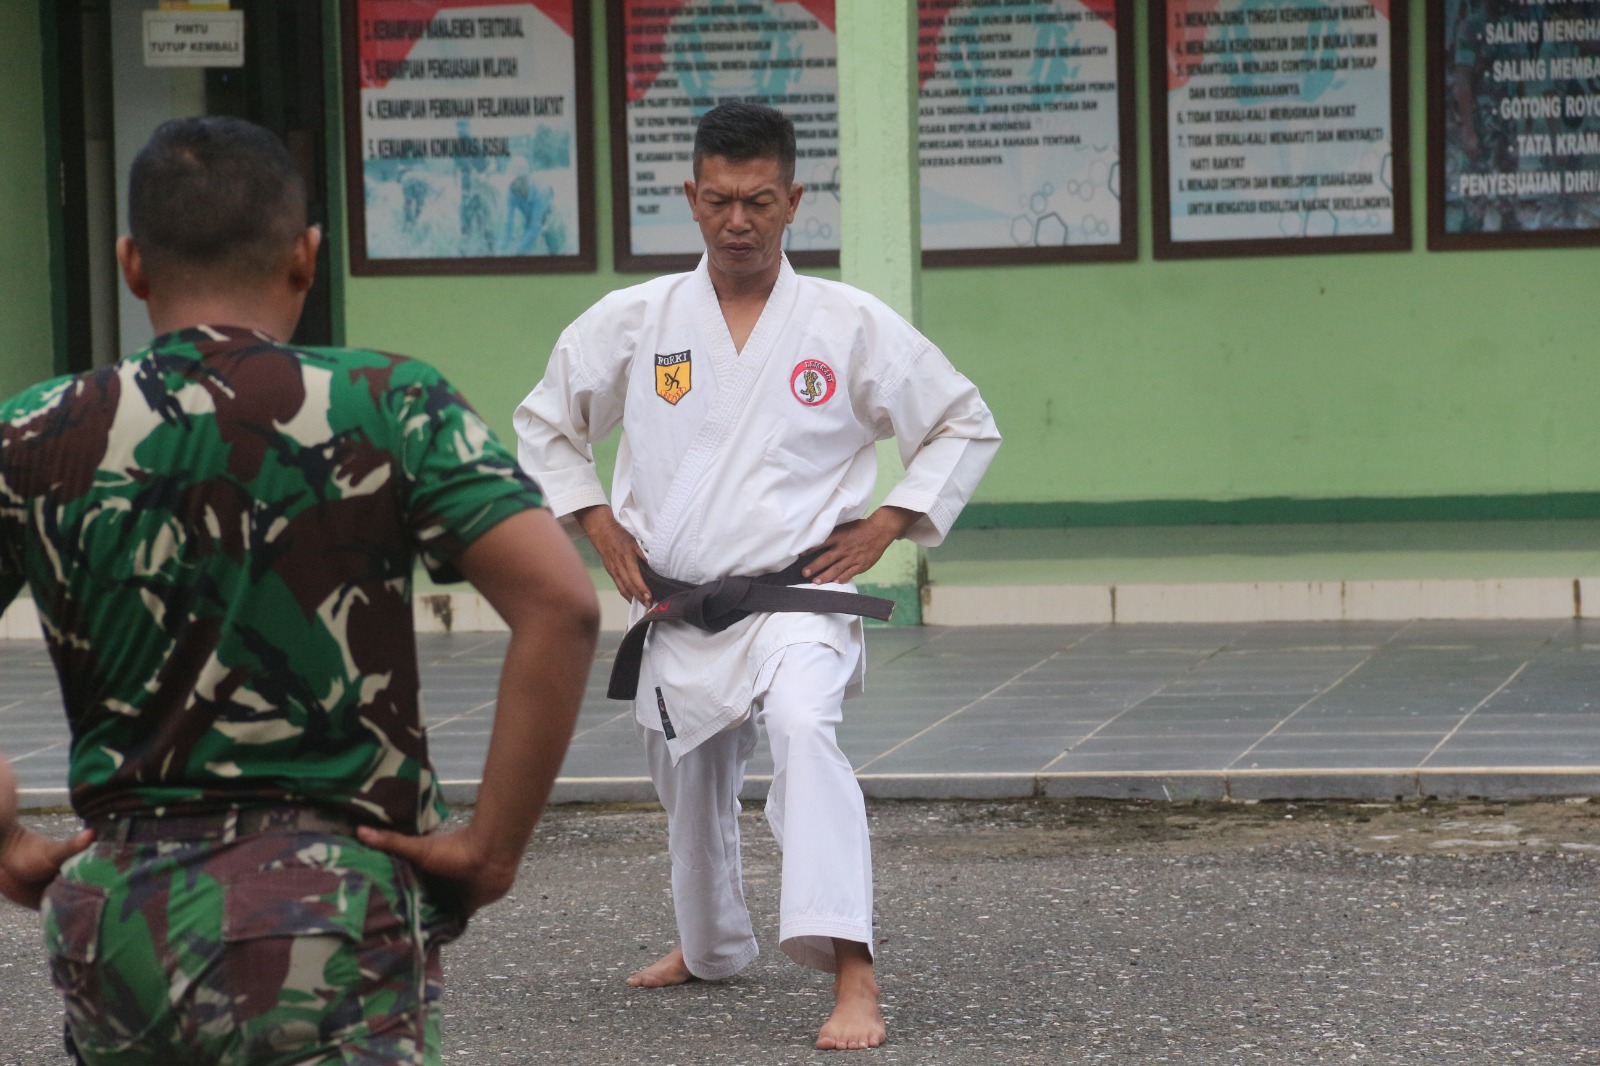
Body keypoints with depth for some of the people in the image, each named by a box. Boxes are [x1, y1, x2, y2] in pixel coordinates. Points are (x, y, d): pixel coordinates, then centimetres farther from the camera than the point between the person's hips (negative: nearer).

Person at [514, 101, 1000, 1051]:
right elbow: (545, 423, 15)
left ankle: (852, 974, -40)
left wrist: (883, 527, -4)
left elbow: (967, 427, 5)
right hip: (675, 610, 4)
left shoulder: (852, 326, -5)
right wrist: (599, 526, 4)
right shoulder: (633, 322, 0)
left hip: (796, 598, -4)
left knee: (804, 726, -33)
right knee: (692, 792, 20)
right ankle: (712, 948, 51)